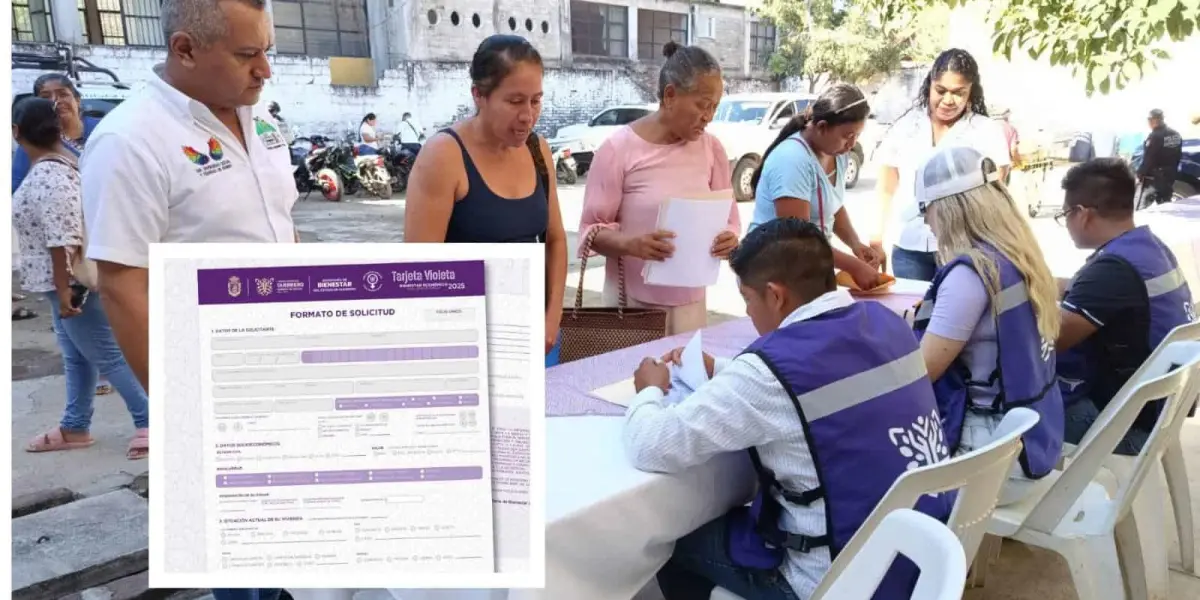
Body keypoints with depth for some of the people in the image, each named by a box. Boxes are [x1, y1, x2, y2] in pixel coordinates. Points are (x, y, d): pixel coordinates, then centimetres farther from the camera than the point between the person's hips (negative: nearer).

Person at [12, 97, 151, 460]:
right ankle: (74, 429, 26)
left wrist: (63, 290, -24)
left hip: (73, 280, -10)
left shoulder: (46, 175, -22)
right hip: (71, 278, 10)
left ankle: (149, 422, 3)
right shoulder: (61, 161, 9)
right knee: (77, 357, 16)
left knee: (108, 356, -3)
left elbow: (62, 238, -26)